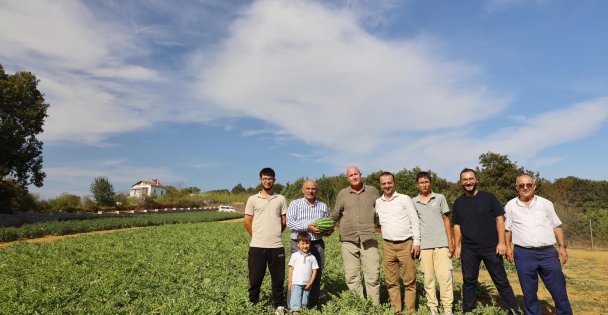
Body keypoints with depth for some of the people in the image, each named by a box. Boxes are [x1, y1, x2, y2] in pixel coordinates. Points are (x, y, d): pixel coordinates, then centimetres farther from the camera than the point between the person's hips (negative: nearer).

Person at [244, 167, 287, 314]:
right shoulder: (253, 199, 3)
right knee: (255, 278, 7)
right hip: (257, 246, -1)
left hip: (277, 246, 1)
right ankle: (253, 303, 24)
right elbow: (247, 222, 5)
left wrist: (274, 234, 12)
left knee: (278, 278, 8)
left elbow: (284, 221, 11)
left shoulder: (281, 199, 7)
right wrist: (258, 237, 8)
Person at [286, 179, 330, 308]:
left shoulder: (323, 206, 12)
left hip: (317, 244, 3)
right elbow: (289, 222, -9)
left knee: (317, 274, 8)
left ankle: (314, 304, 22)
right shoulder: (295, 204, 1)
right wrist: (307, 227, -20)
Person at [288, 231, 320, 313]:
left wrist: (310, 283, -2)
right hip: (296, 284, -2)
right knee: (296, 306, -6)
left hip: (307, 285, 2)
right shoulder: (295, 255, -2)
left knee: (304, 304, 11)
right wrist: (289, 282, -1)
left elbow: (314, 270, 4)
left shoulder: (312, 257, 3)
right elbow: (291, 269, 2)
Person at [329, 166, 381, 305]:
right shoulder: (342, 194, 8)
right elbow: (335, 214, 15)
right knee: (352, 277, 3)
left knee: (373, 276, -1)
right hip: (349, 241, 1)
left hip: (369, 240, 0)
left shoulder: (372, 191, 8)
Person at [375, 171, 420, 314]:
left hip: (406, 244, -3)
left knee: (409, 281, 2)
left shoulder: (405, 199, 0)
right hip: (388, 246, 3)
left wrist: (416, 242, -6)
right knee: (391, 281, 8)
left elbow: (415, 221, -1)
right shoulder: (377, 202, 8)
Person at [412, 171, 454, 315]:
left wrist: (451, 243, 2)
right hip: (424, 245, 1)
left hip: (441, 244, -1)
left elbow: (446, 220, 6)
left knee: (445, 276, -3)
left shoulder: (440, 198, 5)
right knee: (428, 278, 5)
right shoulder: (413, 202, 6)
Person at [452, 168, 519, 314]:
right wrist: (457, 246, 6)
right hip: (468, 249, 3)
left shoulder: (488, 197, -1)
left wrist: (501, 242, -9)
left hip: (491, 247, -2)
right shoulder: (458, 202, 7)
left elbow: (499, 219, -3)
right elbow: (457, 226, 11)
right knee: (469, 281, 9)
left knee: (501, 281, 5)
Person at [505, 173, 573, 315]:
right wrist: (508, 247, 2)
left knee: (559, 291, 7)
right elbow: (507, 228, 10)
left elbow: (557, 226, 10)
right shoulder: (511, 206, 6)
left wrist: (562, 246, 2)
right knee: (529, 292, 8)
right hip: (523, 254, -1)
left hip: (548, 252, 1)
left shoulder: (546, 203, 7)